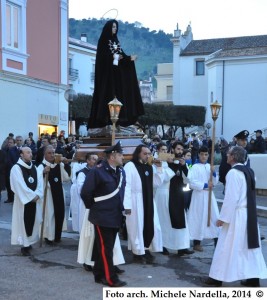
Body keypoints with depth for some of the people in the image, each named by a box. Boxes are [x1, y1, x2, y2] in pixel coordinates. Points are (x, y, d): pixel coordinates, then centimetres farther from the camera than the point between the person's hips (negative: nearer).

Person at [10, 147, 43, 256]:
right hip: (23, 200, -6)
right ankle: (24, 245, 5)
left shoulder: (34, 167, 10)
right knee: (23, 222, -3)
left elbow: (39, 182, 5)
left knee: (33, 221, 10)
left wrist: (37, 195, -11)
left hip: (34, 199, 6)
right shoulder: (16, 168, -10)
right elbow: (19, 185, -17)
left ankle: (29, 242, 24)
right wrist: (31, 196, -16)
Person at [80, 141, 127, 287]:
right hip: (102, 216, -7)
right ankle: (110, 278, 6)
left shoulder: (121, 171, 7)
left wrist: (120, 207, 12)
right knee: (105, 249, -2)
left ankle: (100, 275, 26)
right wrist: (93, 207, 0)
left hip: (115, 216, 7)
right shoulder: (97, 171, -15)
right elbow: (85, 192, -12)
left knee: (106, 248, 14)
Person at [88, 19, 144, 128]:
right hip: (106, 72, -7)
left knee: (118, 92, 3)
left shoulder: (115, 40, 17)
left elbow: (121, 54, 16)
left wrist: (129, 58, 2)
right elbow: (101, 56, -12)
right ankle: (105, 117, -9)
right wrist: (112, 57, -24)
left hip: (117, 72, 7)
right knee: (107, 93, -10)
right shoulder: (103, 40, -3)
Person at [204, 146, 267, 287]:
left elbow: (231, 198, -19)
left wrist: (223, 217, -14)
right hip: (249, 214, 8)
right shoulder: (249, 171, 10)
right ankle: (253, 278, 15)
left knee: (227, 246, 1)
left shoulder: (233, 173, -16)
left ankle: (217, 277, 10)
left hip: (236, 214, -8)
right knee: (250, 245, 12)